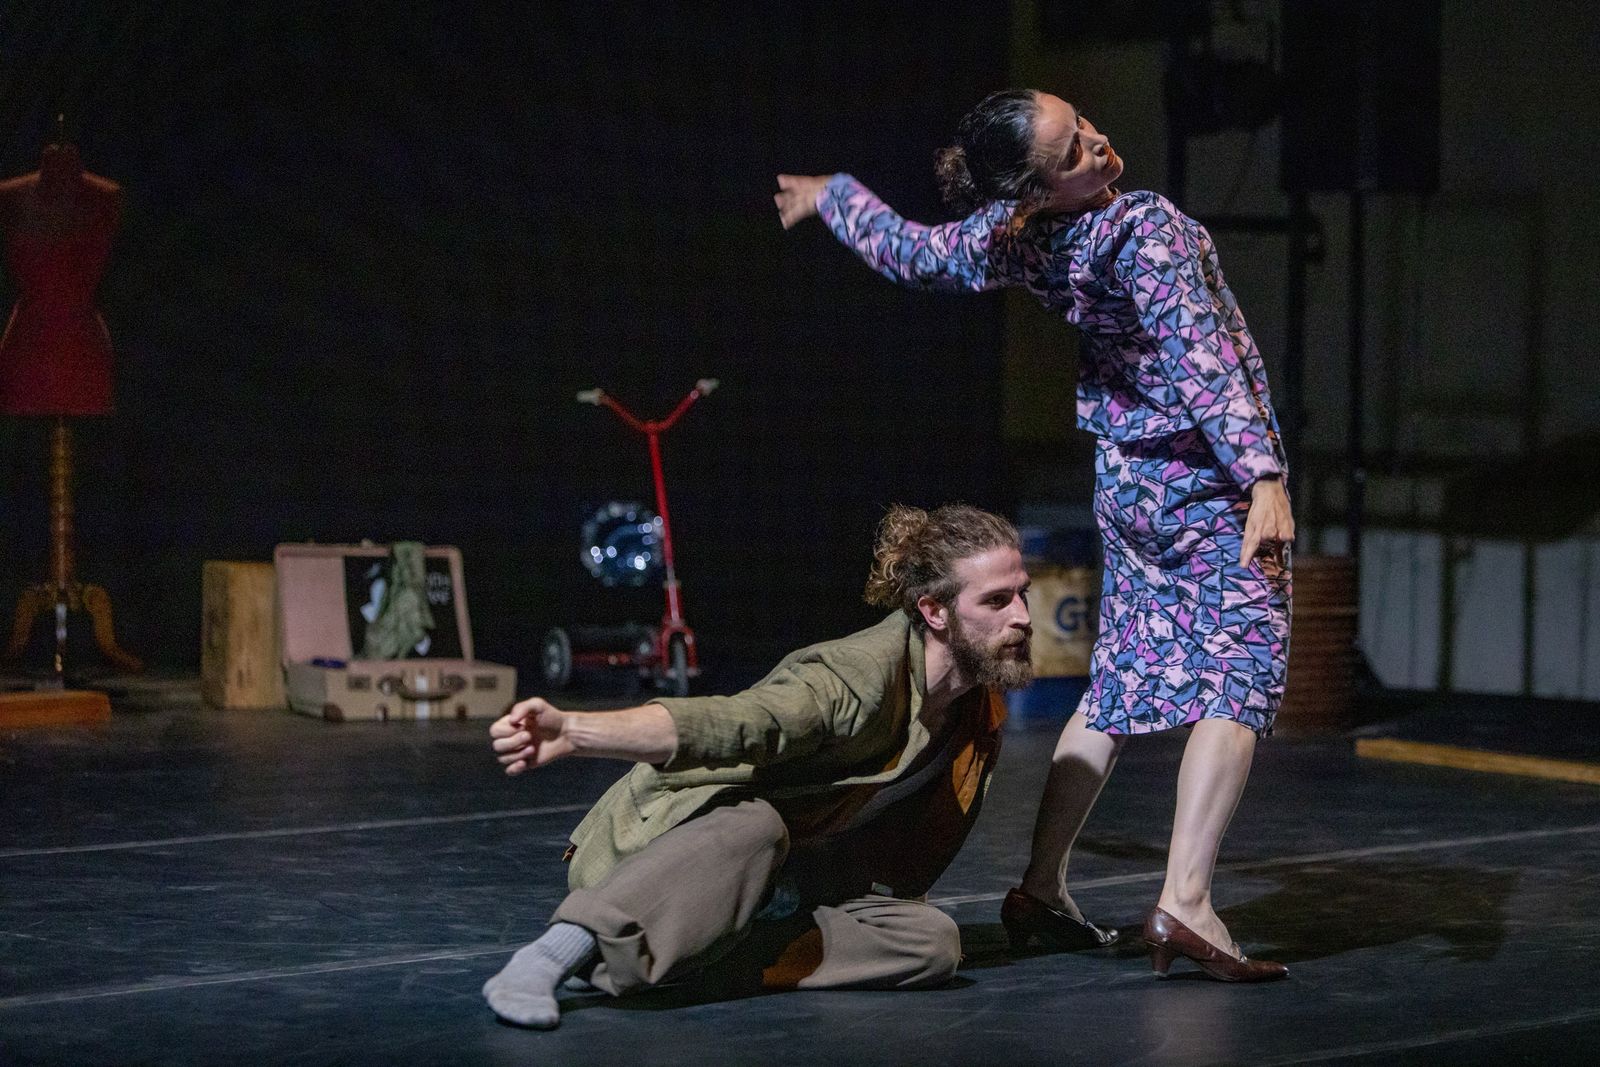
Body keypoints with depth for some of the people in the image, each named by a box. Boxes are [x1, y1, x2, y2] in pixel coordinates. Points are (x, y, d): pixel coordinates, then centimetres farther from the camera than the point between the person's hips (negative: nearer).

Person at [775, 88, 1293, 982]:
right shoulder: (1146, 230, -24)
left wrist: (832, 194, 31)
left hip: (1126, 477, 8)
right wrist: (1264, 475, -35)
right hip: (1210, 481, -8)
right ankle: (1186, 902, -26)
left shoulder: (1020, 238, -4)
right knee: (1241, 676, -13)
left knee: (1121, 683, 18)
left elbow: (911, 252, 12)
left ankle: (1043, 888, 21)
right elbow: (1202, 363, -31)